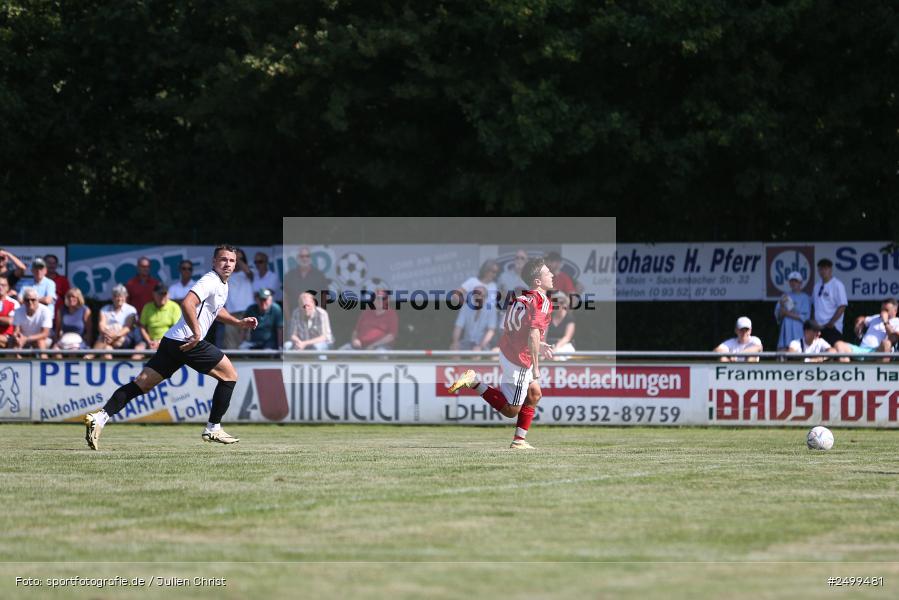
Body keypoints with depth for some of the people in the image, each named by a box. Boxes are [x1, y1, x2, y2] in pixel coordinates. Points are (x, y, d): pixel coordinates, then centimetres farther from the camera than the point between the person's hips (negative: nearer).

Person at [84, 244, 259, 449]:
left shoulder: (223, 286, 22)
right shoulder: (210, 282, -10)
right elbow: (187, 304, -26)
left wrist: (238, 322, 31)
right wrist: (197, 332, -27)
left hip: (171, 341, 9)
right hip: (188, 342, -9)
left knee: (142, 384, 1)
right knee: (229, 374, 4)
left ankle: (100, 417, -12)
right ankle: (213, 429, 8)